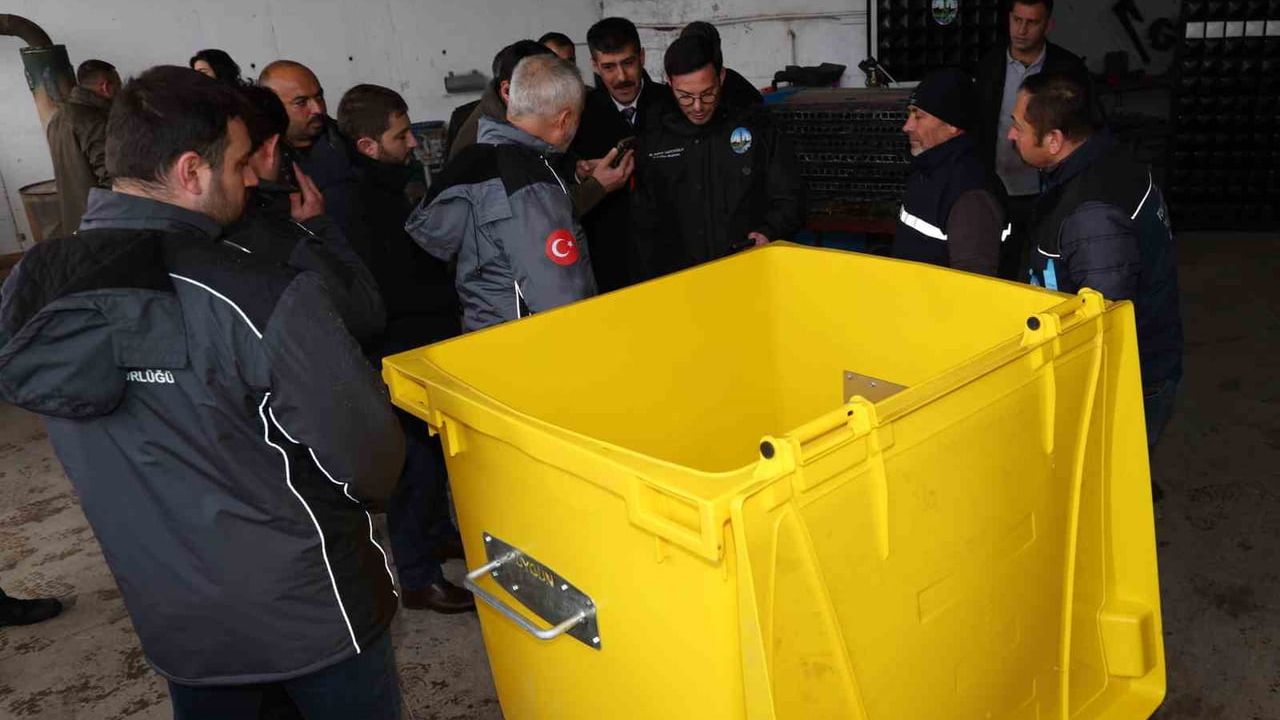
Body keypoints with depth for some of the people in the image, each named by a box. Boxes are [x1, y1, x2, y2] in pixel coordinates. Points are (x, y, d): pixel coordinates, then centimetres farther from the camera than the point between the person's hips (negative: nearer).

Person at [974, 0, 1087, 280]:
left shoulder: (1068, 69, -5)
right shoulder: (989, 65, 2)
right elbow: (978, 127, 8)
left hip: (1047, 194, -2)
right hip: (999, 193, 2)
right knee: (1002, 273, 10)